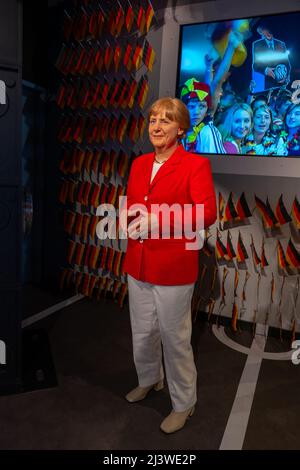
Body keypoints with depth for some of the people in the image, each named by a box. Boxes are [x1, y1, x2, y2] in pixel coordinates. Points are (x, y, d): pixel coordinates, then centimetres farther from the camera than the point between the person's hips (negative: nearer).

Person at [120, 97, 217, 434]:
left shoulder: (196, 164, -9)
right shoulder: (139, 164, 10)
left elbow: (207, 213, -19)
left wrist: (156, 220, -23)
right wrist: (128, 219, -5)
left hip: (173, 266, -6)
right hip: (138, 263, 6)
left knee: (174, 337, 9)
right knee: (142, 331, 20)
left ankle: (184, 403, 33)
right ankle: (149, 379, 49)